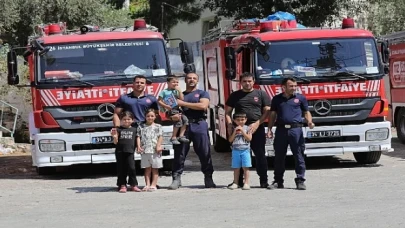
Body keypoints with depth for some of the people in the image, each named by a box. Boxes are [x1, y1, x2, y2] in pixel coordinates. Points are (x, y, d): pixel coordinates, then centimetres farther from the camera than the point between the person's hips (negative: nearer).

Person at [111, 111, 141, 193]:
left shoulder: (134, 130, 7)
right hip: (120, 152, 0)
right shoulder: (119, 130, 3)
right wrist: (115, 137, -16)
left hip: (130, 152, 0)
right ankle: (122, 185, 9)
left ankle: (133, 185, 4)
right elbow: (116, 142, 2)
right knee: (121, 169, 3)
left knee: (132, 168, -6)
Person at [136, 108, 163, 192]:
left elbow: (160, 137, 0)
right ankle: (147, 185, 5)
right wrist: (138, 147, -5)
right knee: (147, 168, 5)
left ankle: (153, 185, 1)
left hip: (155, 151, -2)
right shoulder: (141, 126, 11)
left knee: (155, 169, 1)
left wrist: (158, 145, -14)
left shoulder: (158, 127, 7)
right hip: (145, 150, 2)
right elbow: (138, 137, 7)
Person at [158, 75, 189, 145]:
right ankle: (173, 137, -19)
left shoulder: (176, 91, 16)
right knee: (178, 119, -27)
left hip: (177, 109, 6)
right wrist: (166, 106, -14)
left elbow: (182, 99, 6)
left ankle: (181, 136, -15)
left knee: (185, 118, -18)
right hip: (169, 110, -6)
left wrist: (179, 90, 2)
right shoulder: (164, 92, 2)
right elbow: (159, 101, 0)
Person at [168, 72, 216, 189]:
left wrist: (183, 103, -5)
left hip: (199, 125, -2)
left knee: (204, 153, -5)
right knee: (179, 153, -3)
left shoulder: (203, 93, 13)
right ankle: (176, 178, -3)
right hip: (182, 126, 2)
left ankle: (208, 179, 0)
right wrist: (173, 115, -9)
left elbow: (203, 105, -6)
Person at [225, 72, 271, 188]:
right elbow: (228, 112, 14)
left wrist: (257, 123, -11)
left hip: (257, 129, -1)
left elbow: (267, 112, 3)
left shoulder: (261, 94, 9)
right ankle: (238, 180, 7)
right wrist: (229, 125, -4)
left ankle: (263, 180, 0)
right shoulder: (235, 96, 14)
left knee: (260, 155, -3)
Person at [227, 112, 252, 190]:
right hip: (235, 151, 3)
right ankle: (235, 183, 11)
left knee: (245, 167, -4)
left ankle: (246, 183, -3)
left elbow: (249, 138, -7)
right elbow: (230, 140, 3)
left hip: (245, 150, -2)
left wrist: (242, 131, -11)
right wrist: (235, 132, -8)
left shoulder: (247, 128, 2)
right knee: (236, 168, 6)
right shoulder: (233, 129, 8)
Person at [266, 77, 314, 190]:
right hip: (281, 129, 2)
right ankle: (278, 181, 12)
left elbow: (306, 112, 10)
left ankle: (300, 181, 2)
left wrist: (309, 122, -10)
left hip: (296, 129, -1)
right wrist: (269, 129, 4)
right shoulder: (277, 99, 13)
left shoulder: (301, 98, 9)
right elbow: (272, 115, 14)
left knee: (299, 156, -2)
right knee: (279, 156, 5)